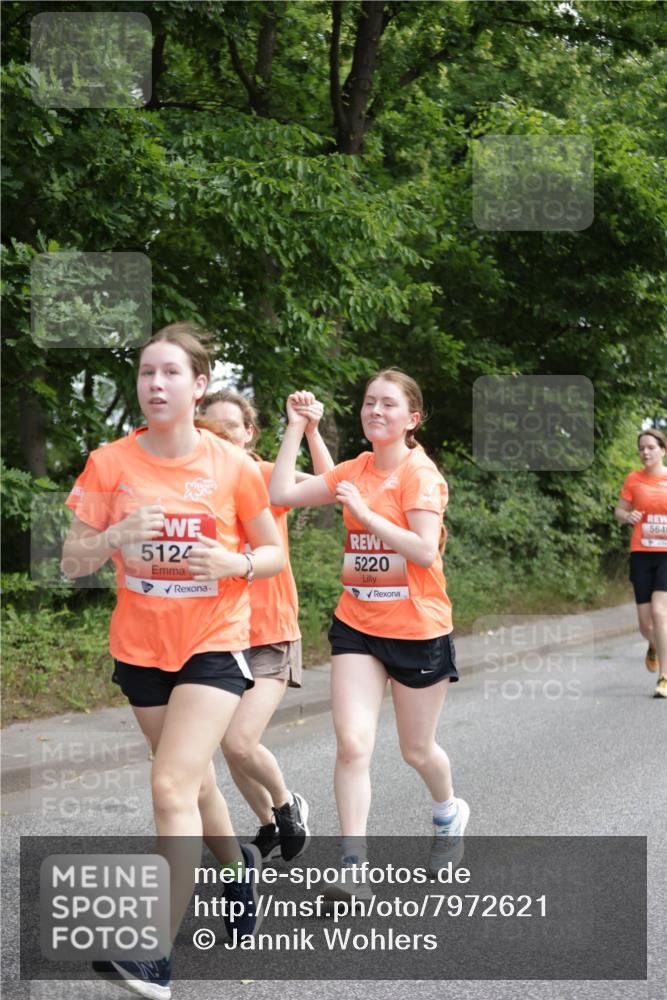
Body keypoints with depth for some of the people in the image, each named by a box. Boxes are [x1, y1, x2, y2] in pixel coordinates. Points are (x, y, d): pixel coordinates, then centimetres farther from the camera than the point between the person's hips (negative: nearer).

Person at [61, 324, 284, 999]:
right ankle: (241, 865, 49)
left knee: (171, 786, -18)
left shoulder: (232, 466, -8)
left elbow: (273, 552, 3)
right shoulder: (111, 463, -5)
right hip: (141, 648, 3)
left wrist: (234, 564, -19)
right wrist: (117, 536, -25)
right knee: (193, 782, 19)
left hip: (215, 645, -3)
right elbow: (72, 561, -5)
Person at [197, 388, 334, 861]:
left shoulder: (265, 476, -7)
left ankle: (287, 803, 13)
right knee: (232, 748, 10)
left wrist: (311, 430, -35)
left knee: (239, 743, -17)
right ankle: (269, 826, 35)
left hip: (271, 636, -4)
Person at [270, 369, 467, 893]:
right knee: (352, 743, -11)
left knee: (417, 749, 12)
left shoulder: (421, 473, -12)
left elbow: (425, 550, -22)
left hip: (418, 628, -4)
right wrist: (296, 428, 2)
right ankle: (354, 865, -7)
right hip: (357, 627, 4)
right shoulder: (356, 471, 5)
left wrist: (364, 512, -22)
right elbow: (282, 494, 2)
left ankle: (449, 812, 45)